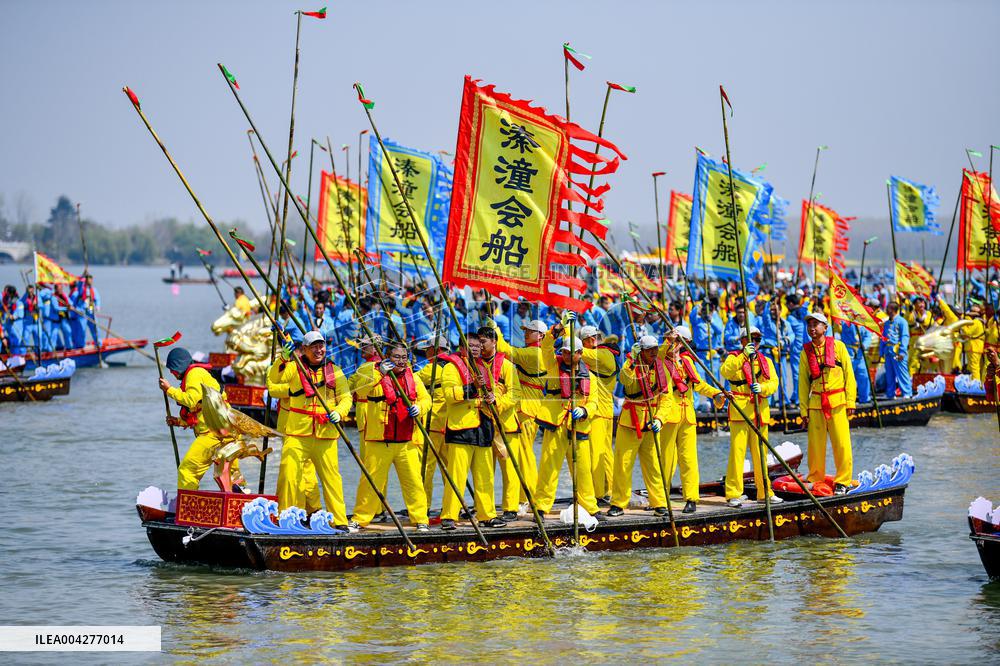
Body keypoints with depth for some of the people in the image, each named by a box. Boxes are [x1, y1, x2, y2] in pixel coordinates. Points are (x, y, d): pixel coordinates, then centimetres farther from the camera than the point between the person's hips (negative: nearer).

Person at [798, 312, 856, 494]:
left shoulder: (837, 346, 4)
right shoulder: (806, 352, 10)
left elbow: (849, 374, 4)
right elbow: (803, 382, 12)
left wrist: (850, 400, -2)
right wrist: (804, 410, 6)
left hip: (837, 402, -2)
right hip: (816, 403, 2)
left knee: (841, 443, -5)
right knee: (815, 444, 2)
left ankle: (843, 481, 3)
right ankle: (815, 480, 14)